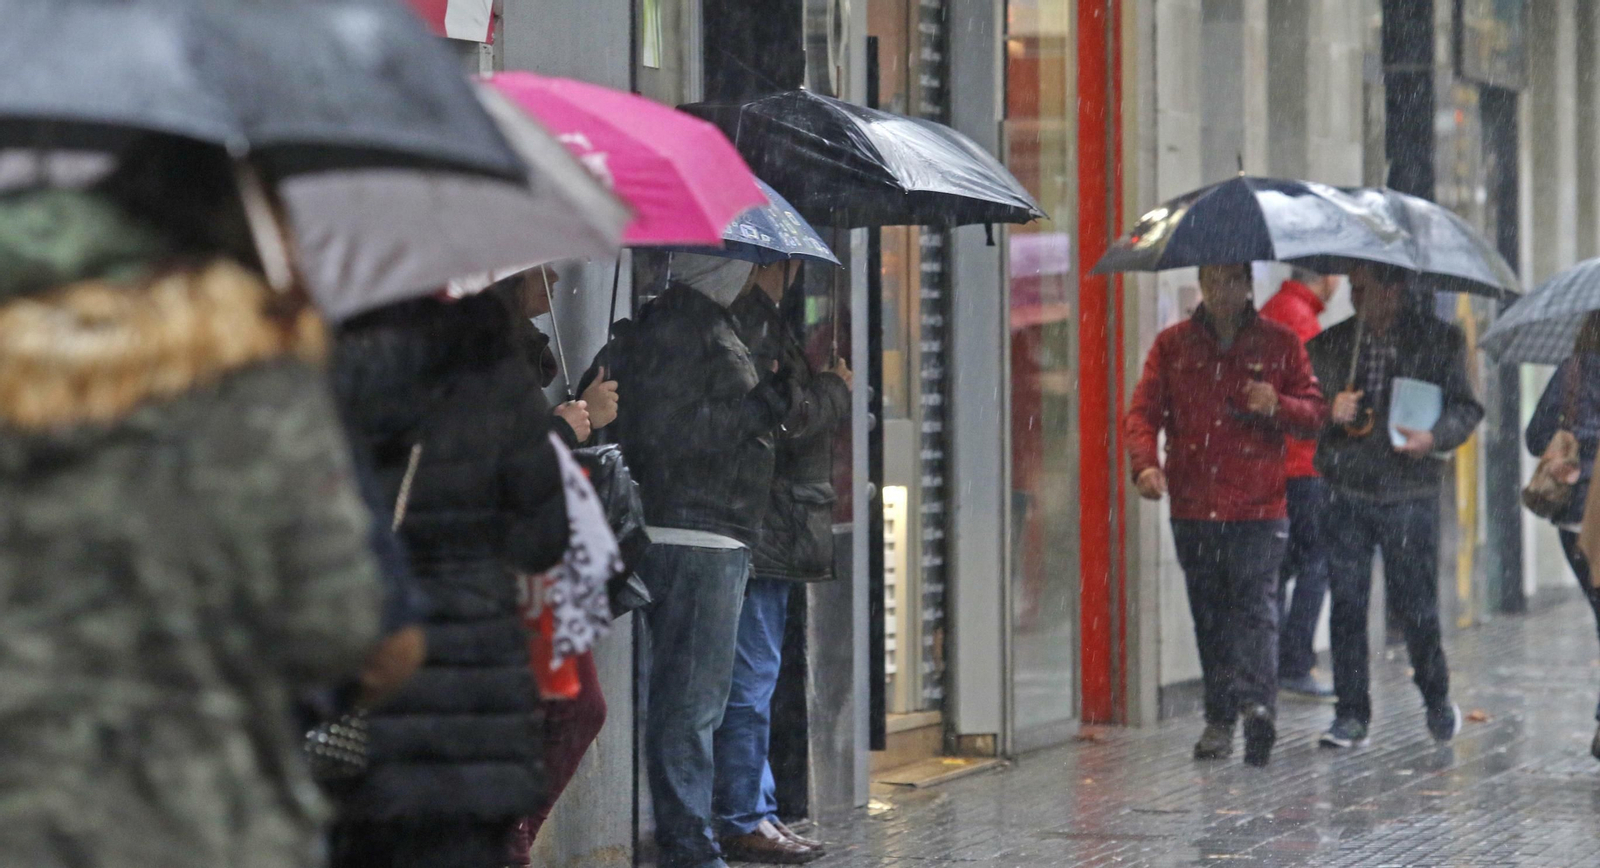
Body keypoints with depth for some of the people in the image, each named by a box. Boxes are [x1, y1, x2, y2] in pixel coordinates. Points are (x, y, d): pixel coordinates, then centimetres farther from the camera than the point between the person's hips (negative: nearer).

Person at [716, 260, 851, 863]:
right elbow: (784, 416, -19)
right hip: (762, 535, -11)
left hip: (770, 536, 11)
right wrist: (837, 388, -3)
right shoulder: (754, 321, -15)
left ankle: (756, 813, 20)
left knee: (753, 682, 14)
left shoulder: (761, 319, 17)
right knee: (750, 681, -6)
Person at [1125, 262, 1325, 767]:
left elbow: (1314, 412, 9)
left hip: (1259, 507, -2)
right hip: (1193, 507, 2)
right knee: (1209, 615, 7)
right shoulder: (1172, 346, 11)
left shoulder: (1279, 344, 8)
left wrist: (1277, 406, -13)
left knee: (1256, 606, -15)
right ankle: (1219, 719, 13)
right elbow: (1143, 412, 5)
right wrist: (1145, 463, -14)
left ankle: (1257, 703, -27)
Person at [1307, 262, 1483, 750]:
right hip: (1346, 491, 2)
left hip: (1410, 494, -2)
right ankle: (1351, 717, 7)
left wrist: (1435, 437, -16)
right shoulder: (1329, 344, 9)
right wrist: (1330, 413, -12)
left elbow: (1465, 408, 4)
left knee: (1415, 604, 1)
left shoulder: (1441, 341, 4)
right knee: (1347, 605, 0)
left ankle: (1437, 700, 24)